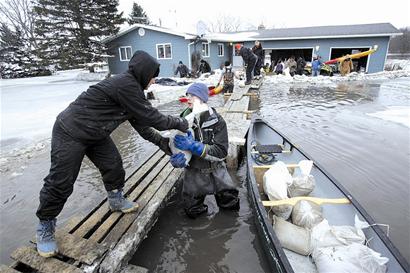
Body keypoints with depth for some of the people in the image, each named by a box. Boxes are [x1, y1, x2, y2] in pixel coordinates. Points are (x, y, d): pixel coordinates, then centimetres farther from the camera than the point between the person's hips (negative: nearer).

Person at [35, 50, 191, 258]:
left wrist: (162, 142, 4)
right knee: (60, 183, 0)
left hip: (96, 134, 10)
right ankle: (45, 226, 21)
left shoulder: (131, 87, 5)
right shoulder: (126, 85, -27)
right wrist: (181, 123, -13)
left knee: (113, 165, 11)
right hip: (70, 133, -9)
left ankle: (116, 200, 34)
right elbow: (151, 117, -24)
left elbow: (140, 123, 8)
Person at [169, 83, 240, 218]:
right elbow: (174, 145, -5)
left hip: (215, 169, 0)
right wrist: (178, 158, -29)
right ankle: (200, 194, 31)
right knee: (192, 211, 2)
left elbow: (221, 152, -20)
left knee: (232, 203, 4)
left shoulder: (217, 121, -13)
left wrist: (193, 146, -31)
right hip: (194, 171, 1)